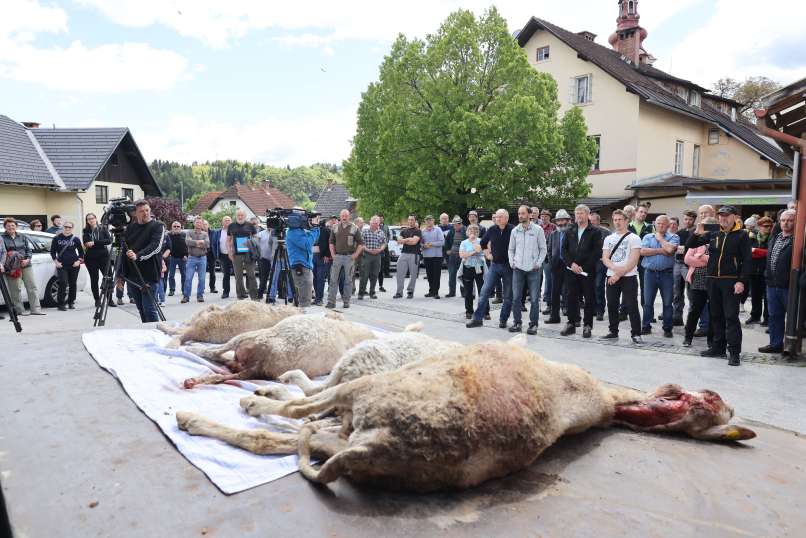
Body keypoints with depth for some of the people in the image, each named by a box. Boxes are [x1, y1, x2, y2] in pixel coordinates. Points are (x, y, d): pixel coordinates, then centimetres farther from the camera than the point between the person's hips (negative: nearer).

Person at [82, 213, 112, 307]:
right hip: (91, 258, 1)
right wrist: (100, 242, -22)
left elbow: (109, 240, -8)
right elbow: (86, 243, -6)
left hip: (104, 256, -1)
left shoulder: (103, 229, 5)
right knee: (94, 279, 3)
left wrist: (94, 242, -16)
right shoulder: (85, 231, 8)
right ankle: (97, 299, 12)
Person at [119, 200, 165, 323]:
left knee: (149, 309, -9)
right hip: (132, 275, 6)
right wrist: (121, 275, 16)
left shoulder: (157, 226, -1)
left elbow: (156, 246, -16)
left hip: (149, 276, -6)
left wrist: (138, 256, -31)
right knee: (141, 310, 11)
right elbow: (123, 251, 19)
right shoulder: (130, 227, 15)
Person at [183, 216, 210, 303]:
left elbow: (207, 244, -7)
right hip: (192, 257, -1)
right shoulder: (189, 233, 8)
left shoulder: (205, 234, 11)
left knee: (201, 278, 2)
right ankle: (186, 296, 2)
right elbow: (188, 242, -12)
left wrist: (195, 243, -10)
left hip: (202, 258, 1)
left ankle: (200, 296, 10)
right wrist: (200, 242, -12)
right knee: (188, 278, -4)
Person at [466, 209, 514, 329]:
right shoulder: (492, 230, 1)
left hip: (508, 266, -3)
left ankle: (503, 320, 19)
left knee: (507, 295, 6)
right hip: (494, 265, 3)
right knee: (484, 291, -1)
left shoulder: (512, 230, -11)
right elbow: (483, 243, 18)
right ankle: (477, 319, 3)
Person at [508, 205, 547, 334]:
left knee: (534, 299, 0)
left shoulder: (538, 230, 0)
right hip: (518, 269, 3)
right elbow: (511, 249, 15)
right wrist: (512, 263, 4)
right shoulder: (515, 231, 8)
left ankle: (533, 324, 9)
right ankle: (516, 322, 12)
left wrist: (538, 264, -5)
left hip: (533, 269, -2)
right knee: (516, 297, 2)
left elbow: (543, 249, 3)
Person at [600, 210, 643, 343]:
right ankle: (613, 332, 20)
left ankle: (636, 334, 2)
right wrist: (615, 268, -15)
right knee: (612, 305, 9)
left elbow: (633, 261, -11)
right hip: (611, 277, 5)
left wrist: (619, 274, -15)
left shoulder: (634, 238, -3)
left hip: (628, 277, -5)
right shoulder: (608, 238, 12)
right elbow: (605, 259, 4)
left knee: (631, 306, -5)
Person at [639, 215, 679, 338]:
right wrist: (660, 251, -10)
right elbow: (643, 251, -6)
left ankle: (668, 328, 13)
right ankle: (646, 327, 16)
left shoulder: (673, 237, 4)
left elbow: (670, 249, -16)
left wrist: (660, 238, -2)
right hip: (650, 272, 2)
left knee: (667, 302, 4)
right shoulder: (647, 237, 10)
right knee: (648, 302, 7)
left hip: (667, 273, -2)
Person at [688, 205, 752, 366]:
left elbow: (747, 260, -7)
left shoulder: (742, 235, -3)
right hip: (713, 281, 5)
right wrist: (696, 233, -6)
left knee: (731, 317, -6)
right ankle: (718, 347, 22)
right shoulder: (713, 234, 11)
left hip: (731, 282, -5)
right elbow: (692, 244, 14)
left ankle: (734, 352, -1)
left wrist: (741, 281, -15)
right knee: (716, 315, 12)